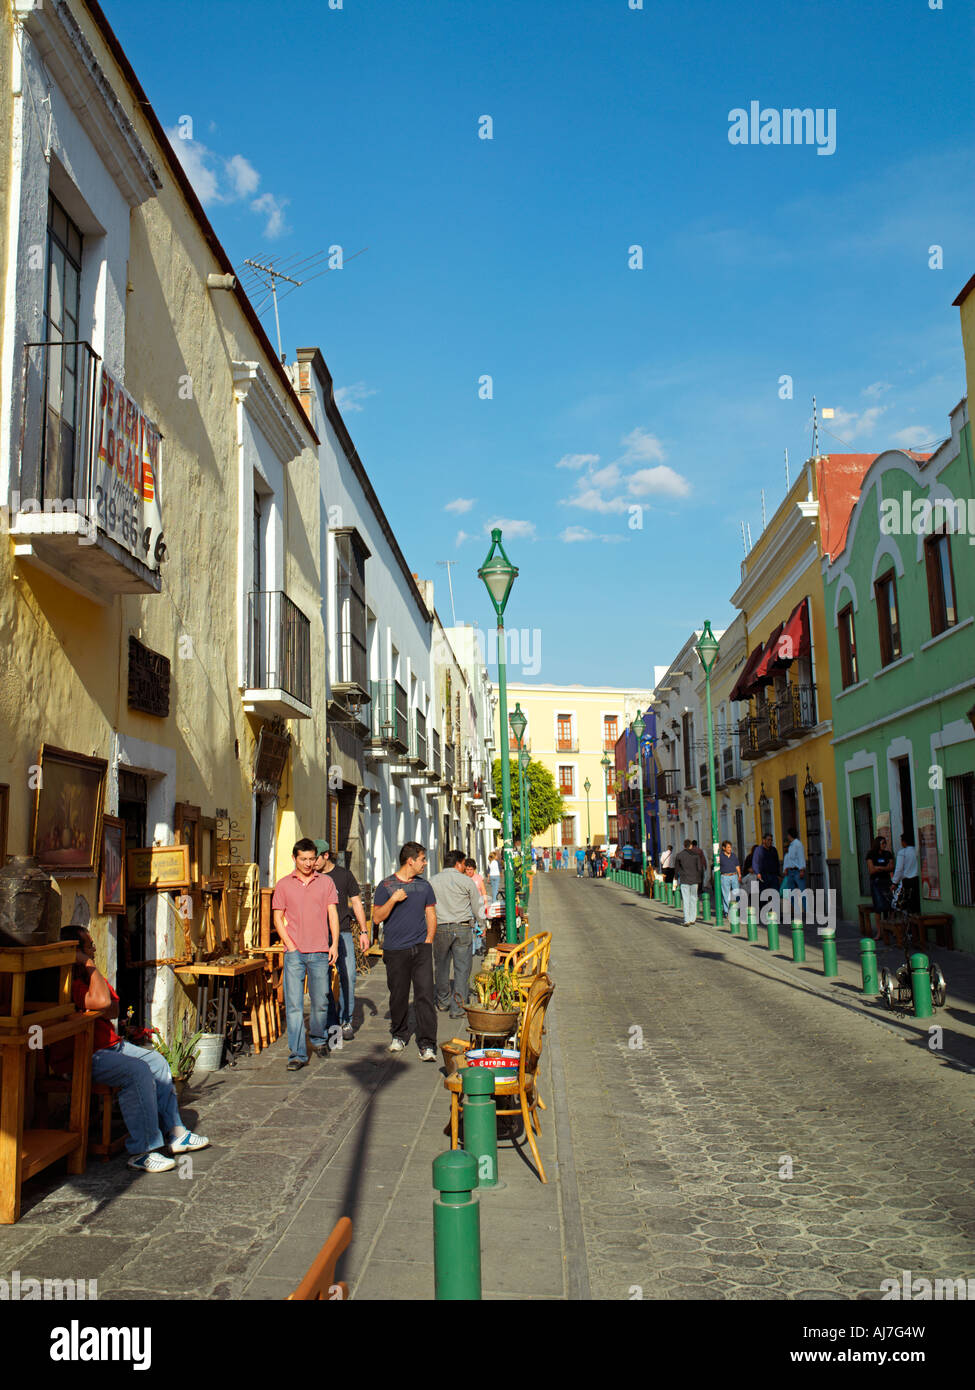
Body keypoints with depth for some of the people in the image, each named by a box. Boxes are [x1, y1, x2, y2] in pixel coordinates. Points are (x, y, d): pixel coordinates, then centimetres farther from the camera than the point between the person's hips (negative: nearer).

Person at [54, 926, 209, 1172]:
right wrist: (89, 965, -22)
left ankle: (175, 1133, 15)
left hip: (109, 1044, 11)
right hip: (82, 1057, -11)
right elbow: (102, 1002, -32)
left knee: (157, 1061, 9)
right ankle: (142, 1151, -22)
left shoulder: (86, 974, 14)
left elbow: (113, 1010, 10)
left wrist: (94, 1010, -13)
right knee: (139, 1072, -27)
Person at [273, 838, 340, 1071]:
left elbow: (332, 914, 7)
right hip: (294, 953, -1)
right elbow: (278, 918, 7)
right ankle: (297, 1054, -2)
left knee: (321, 1001, 7)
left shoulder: (325, 882, 9)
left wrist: (334, 944, -3)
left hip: (320, 953, 1)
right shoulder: (283, 884, 7)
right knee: (294, 1004, -5)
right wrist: (290, 946, -5)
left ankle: (319, 1039, 31)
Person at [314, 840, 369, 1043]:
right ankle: (331, 1023, 8)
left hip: (343, 933, -1)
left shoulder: (344, 875, 5)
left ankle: (346, 1021, 6)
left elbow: (356, 903, 10)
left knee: (348, 976, -7)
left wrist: (364, 931, 5)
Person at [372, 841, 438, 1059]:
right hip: (395, 951, -2)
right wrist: (393, 900, -16)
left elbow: (431, 916, 15)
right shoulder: (386, 885, 0)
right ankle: (399, 1036, 29)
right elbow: (377, 917, -3)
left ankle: (427, 1045, -6)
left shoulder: (424, 885, 11)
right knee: (398, 997, 7)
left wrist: (428, 941, 3)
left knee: (425, 995, -8)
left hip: (421, 949, 2)